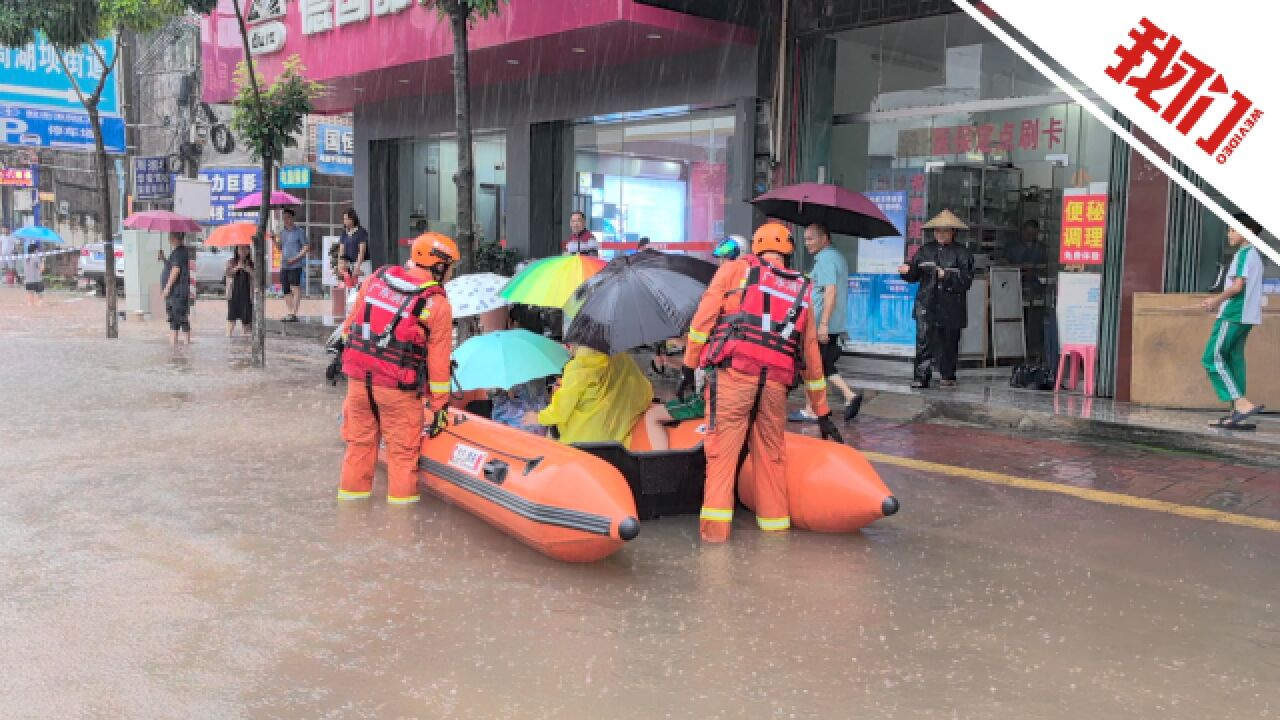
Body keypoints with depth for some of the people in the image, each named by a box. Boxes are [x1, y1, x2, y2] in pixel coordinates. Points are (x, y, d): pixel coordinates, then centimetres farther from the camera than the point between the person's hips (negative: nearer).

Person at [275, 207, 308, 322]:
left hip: (296, 265, -7)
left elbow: (306, 247, -4)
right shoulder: (282, 232, 18)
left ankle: (294, 314, -16)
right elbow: (280, 248, 22)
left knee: (295, 288, -12)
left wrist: (295, 258, -14)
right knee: (285, 290, 5)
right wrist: (275, 240, 3)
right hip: (284, 265, 7)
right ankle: (289, 313, 10)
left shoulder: (299, 231, 0)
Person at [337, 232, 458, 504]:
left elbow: (351, 321, 14)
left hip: (358, 378, 5)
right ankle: (401, 497, 13)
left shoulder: (378, 277, 6)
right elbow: (438, 363, -6)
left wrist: (342, 352, 27)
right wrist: (440, 405, 1)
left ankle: (351, 493, 30)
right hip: (398, 389, -5)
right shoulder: (438, 304, -7)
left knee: (359, 441, 19)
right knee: (403, 451, 8)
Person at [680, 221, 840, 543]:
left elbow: (704, 317, 4)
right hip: (776, 383, 3)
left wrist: (689, 367, 10)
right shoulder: (800, 290, 26)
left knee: (722, 449, -2)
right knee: (772, 452, 14)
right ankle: (776, 526, 20)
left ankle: (714, 528, -6)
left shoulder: (735, 269, 15)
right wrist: (823, 413, 33)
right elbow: (811, 355, 28)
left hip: (733, 372, -3)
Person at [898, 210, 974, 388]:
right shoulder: (925, 250, 11)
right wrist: (907, 271, -9)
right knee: (923, 340, -8)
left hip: (951, 306, -2)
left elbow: (966, 281, -9)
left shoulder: (962, 253, 0)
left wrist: (947, 276, -21)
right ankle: (921, 377, -6)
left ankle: (948, 376, 24)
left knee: (949, 343, 9)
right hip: (926, 305, 2)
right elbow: (914, 276, 12)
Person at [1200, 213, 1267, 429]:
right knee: (1233, 360, 8)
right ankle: (1238, 414, 5)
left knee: (1213, 358, -11)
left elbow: (1238, 286, -18)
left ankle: (1242, 403, -19)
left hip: (1234, 315, -10)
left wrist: (1216, 299, -3)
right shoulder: (1255, 255, 20)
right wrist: (1218, 302, 19)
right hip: (1245, 316, 10)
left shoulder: (1244, 253, -10)